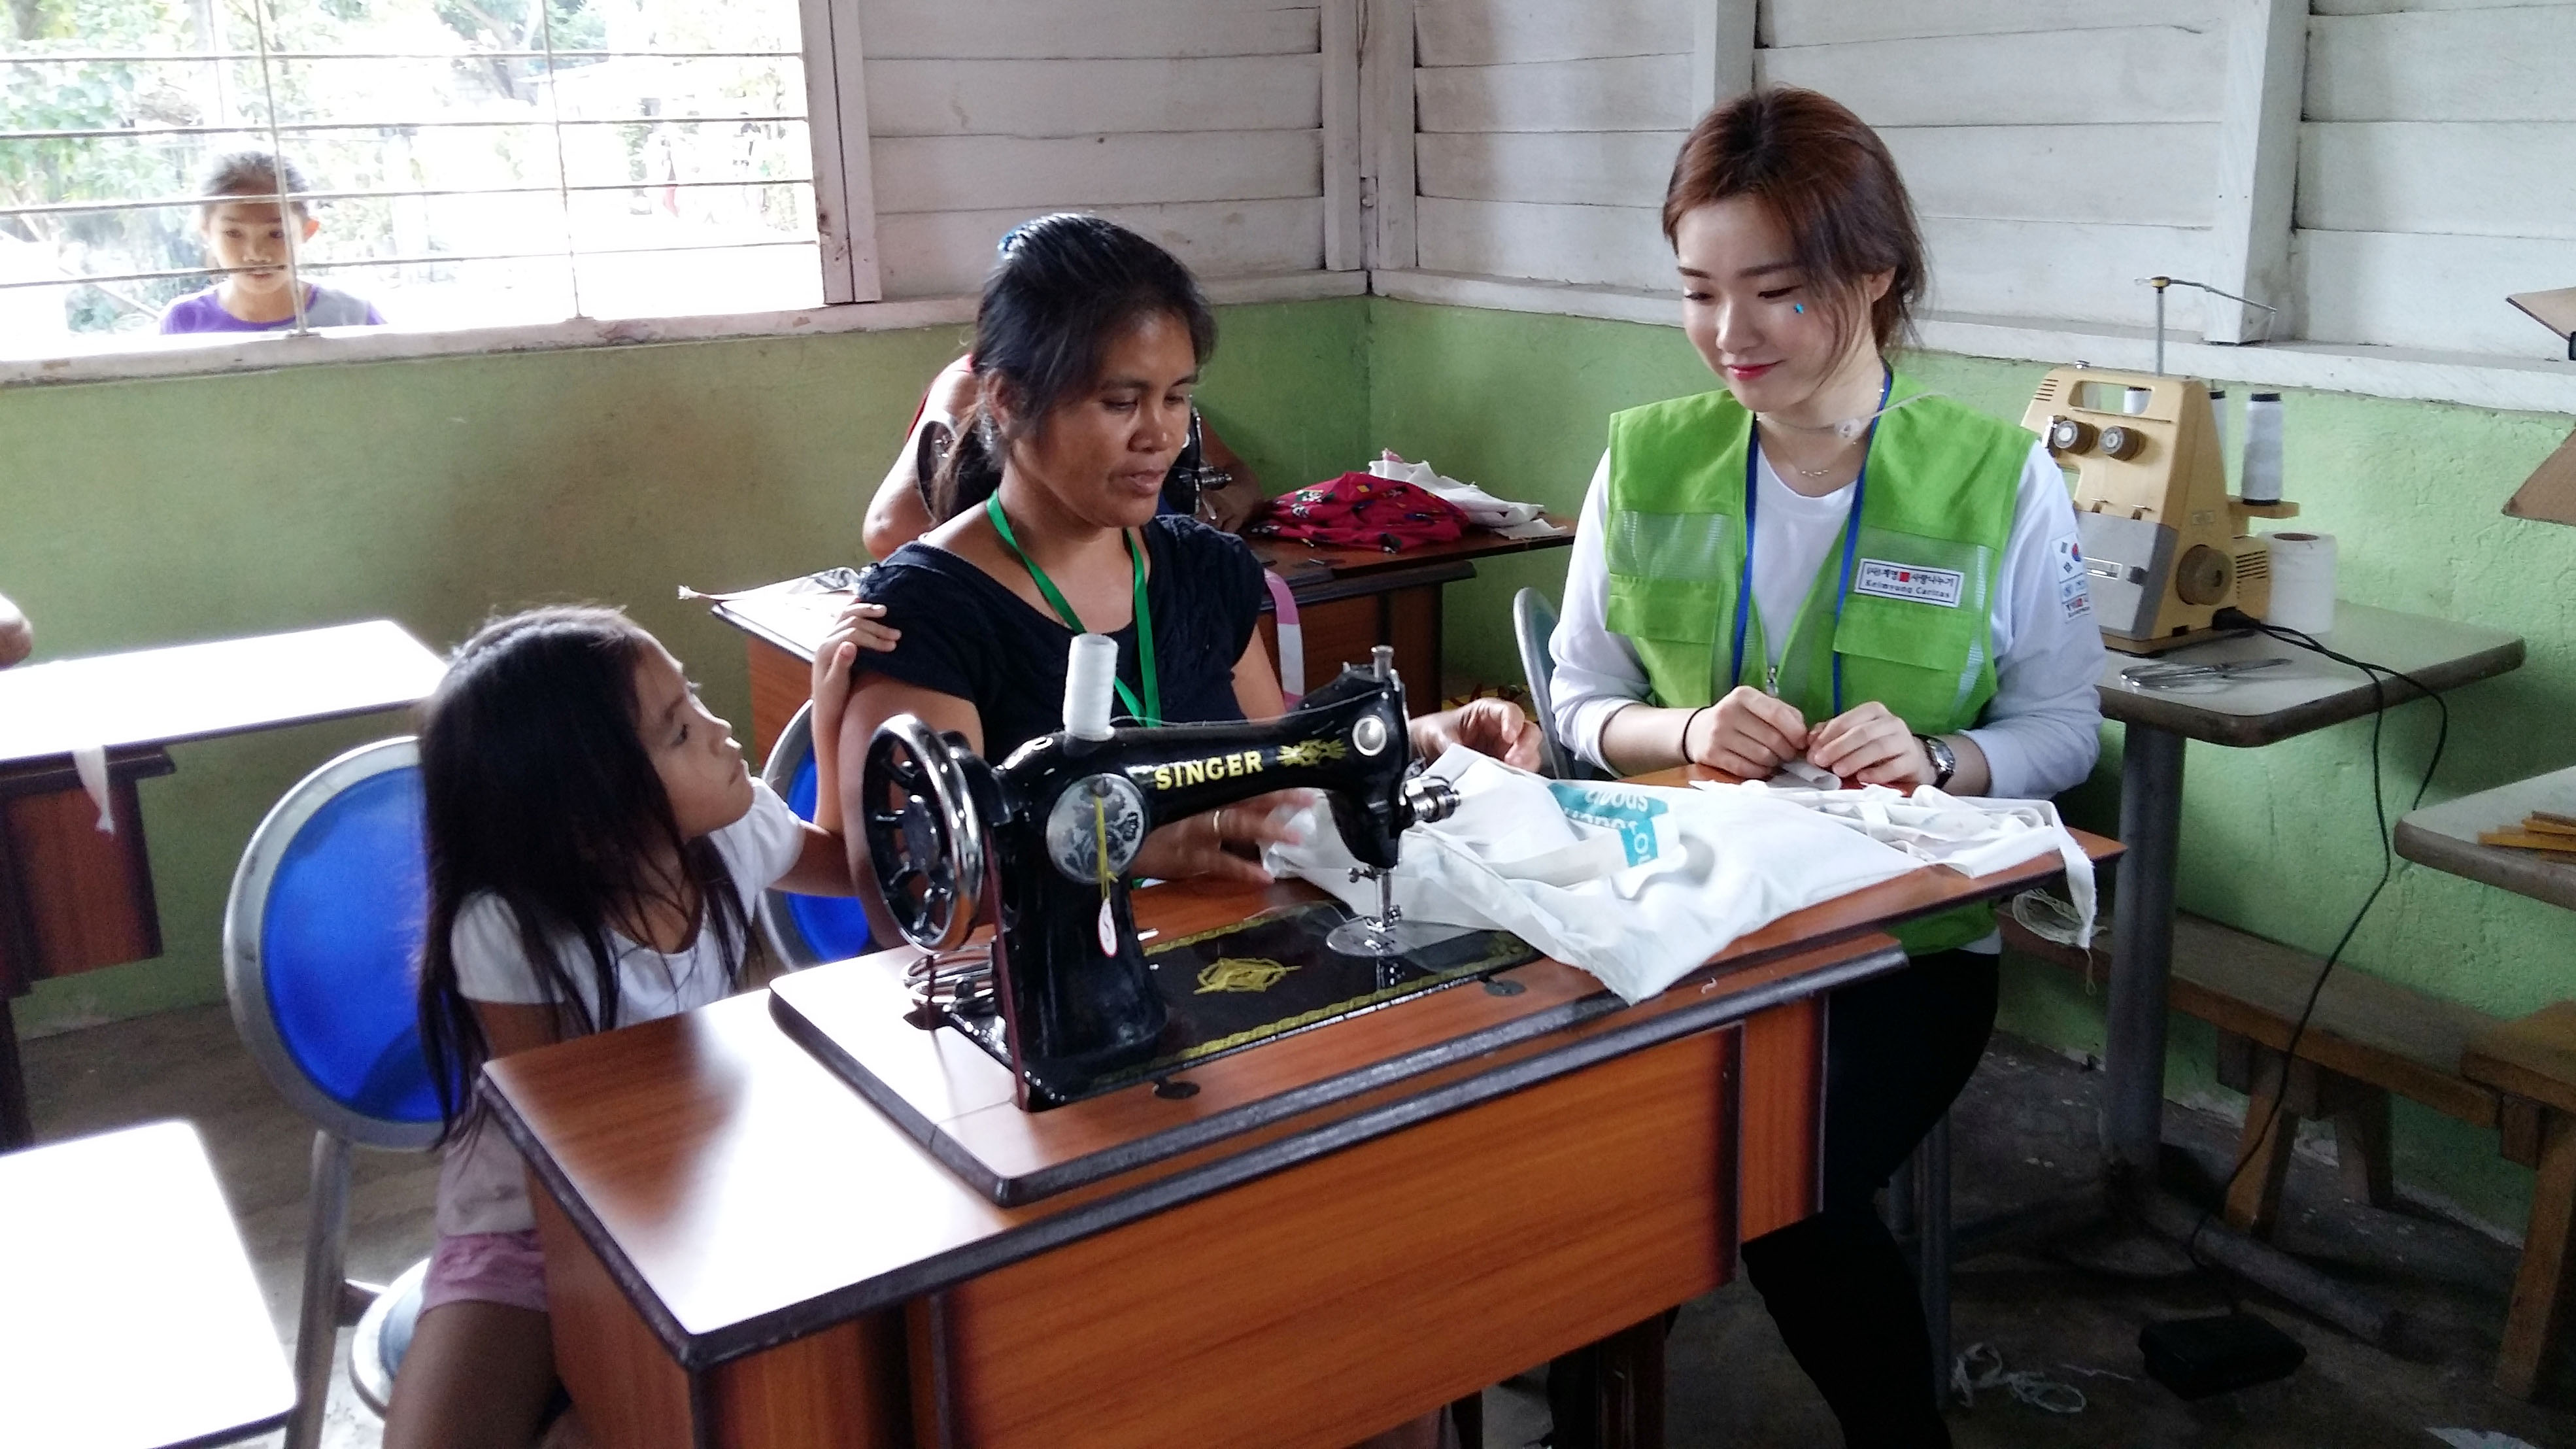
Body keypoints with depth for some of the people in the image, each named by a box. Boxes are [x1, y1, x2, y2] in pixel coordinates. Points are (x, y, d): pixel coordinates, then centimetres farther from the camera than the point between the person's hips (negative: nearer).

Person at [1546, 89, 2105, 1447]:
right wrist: (1686, 733, -15)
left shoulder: (2001, 479, -5)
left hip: (1911, 938, -2)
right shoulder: (1645, 463, 1)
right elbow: (1582, 704, 7)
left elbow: (2062, 730, 1)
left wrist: (1940, 760, -20)